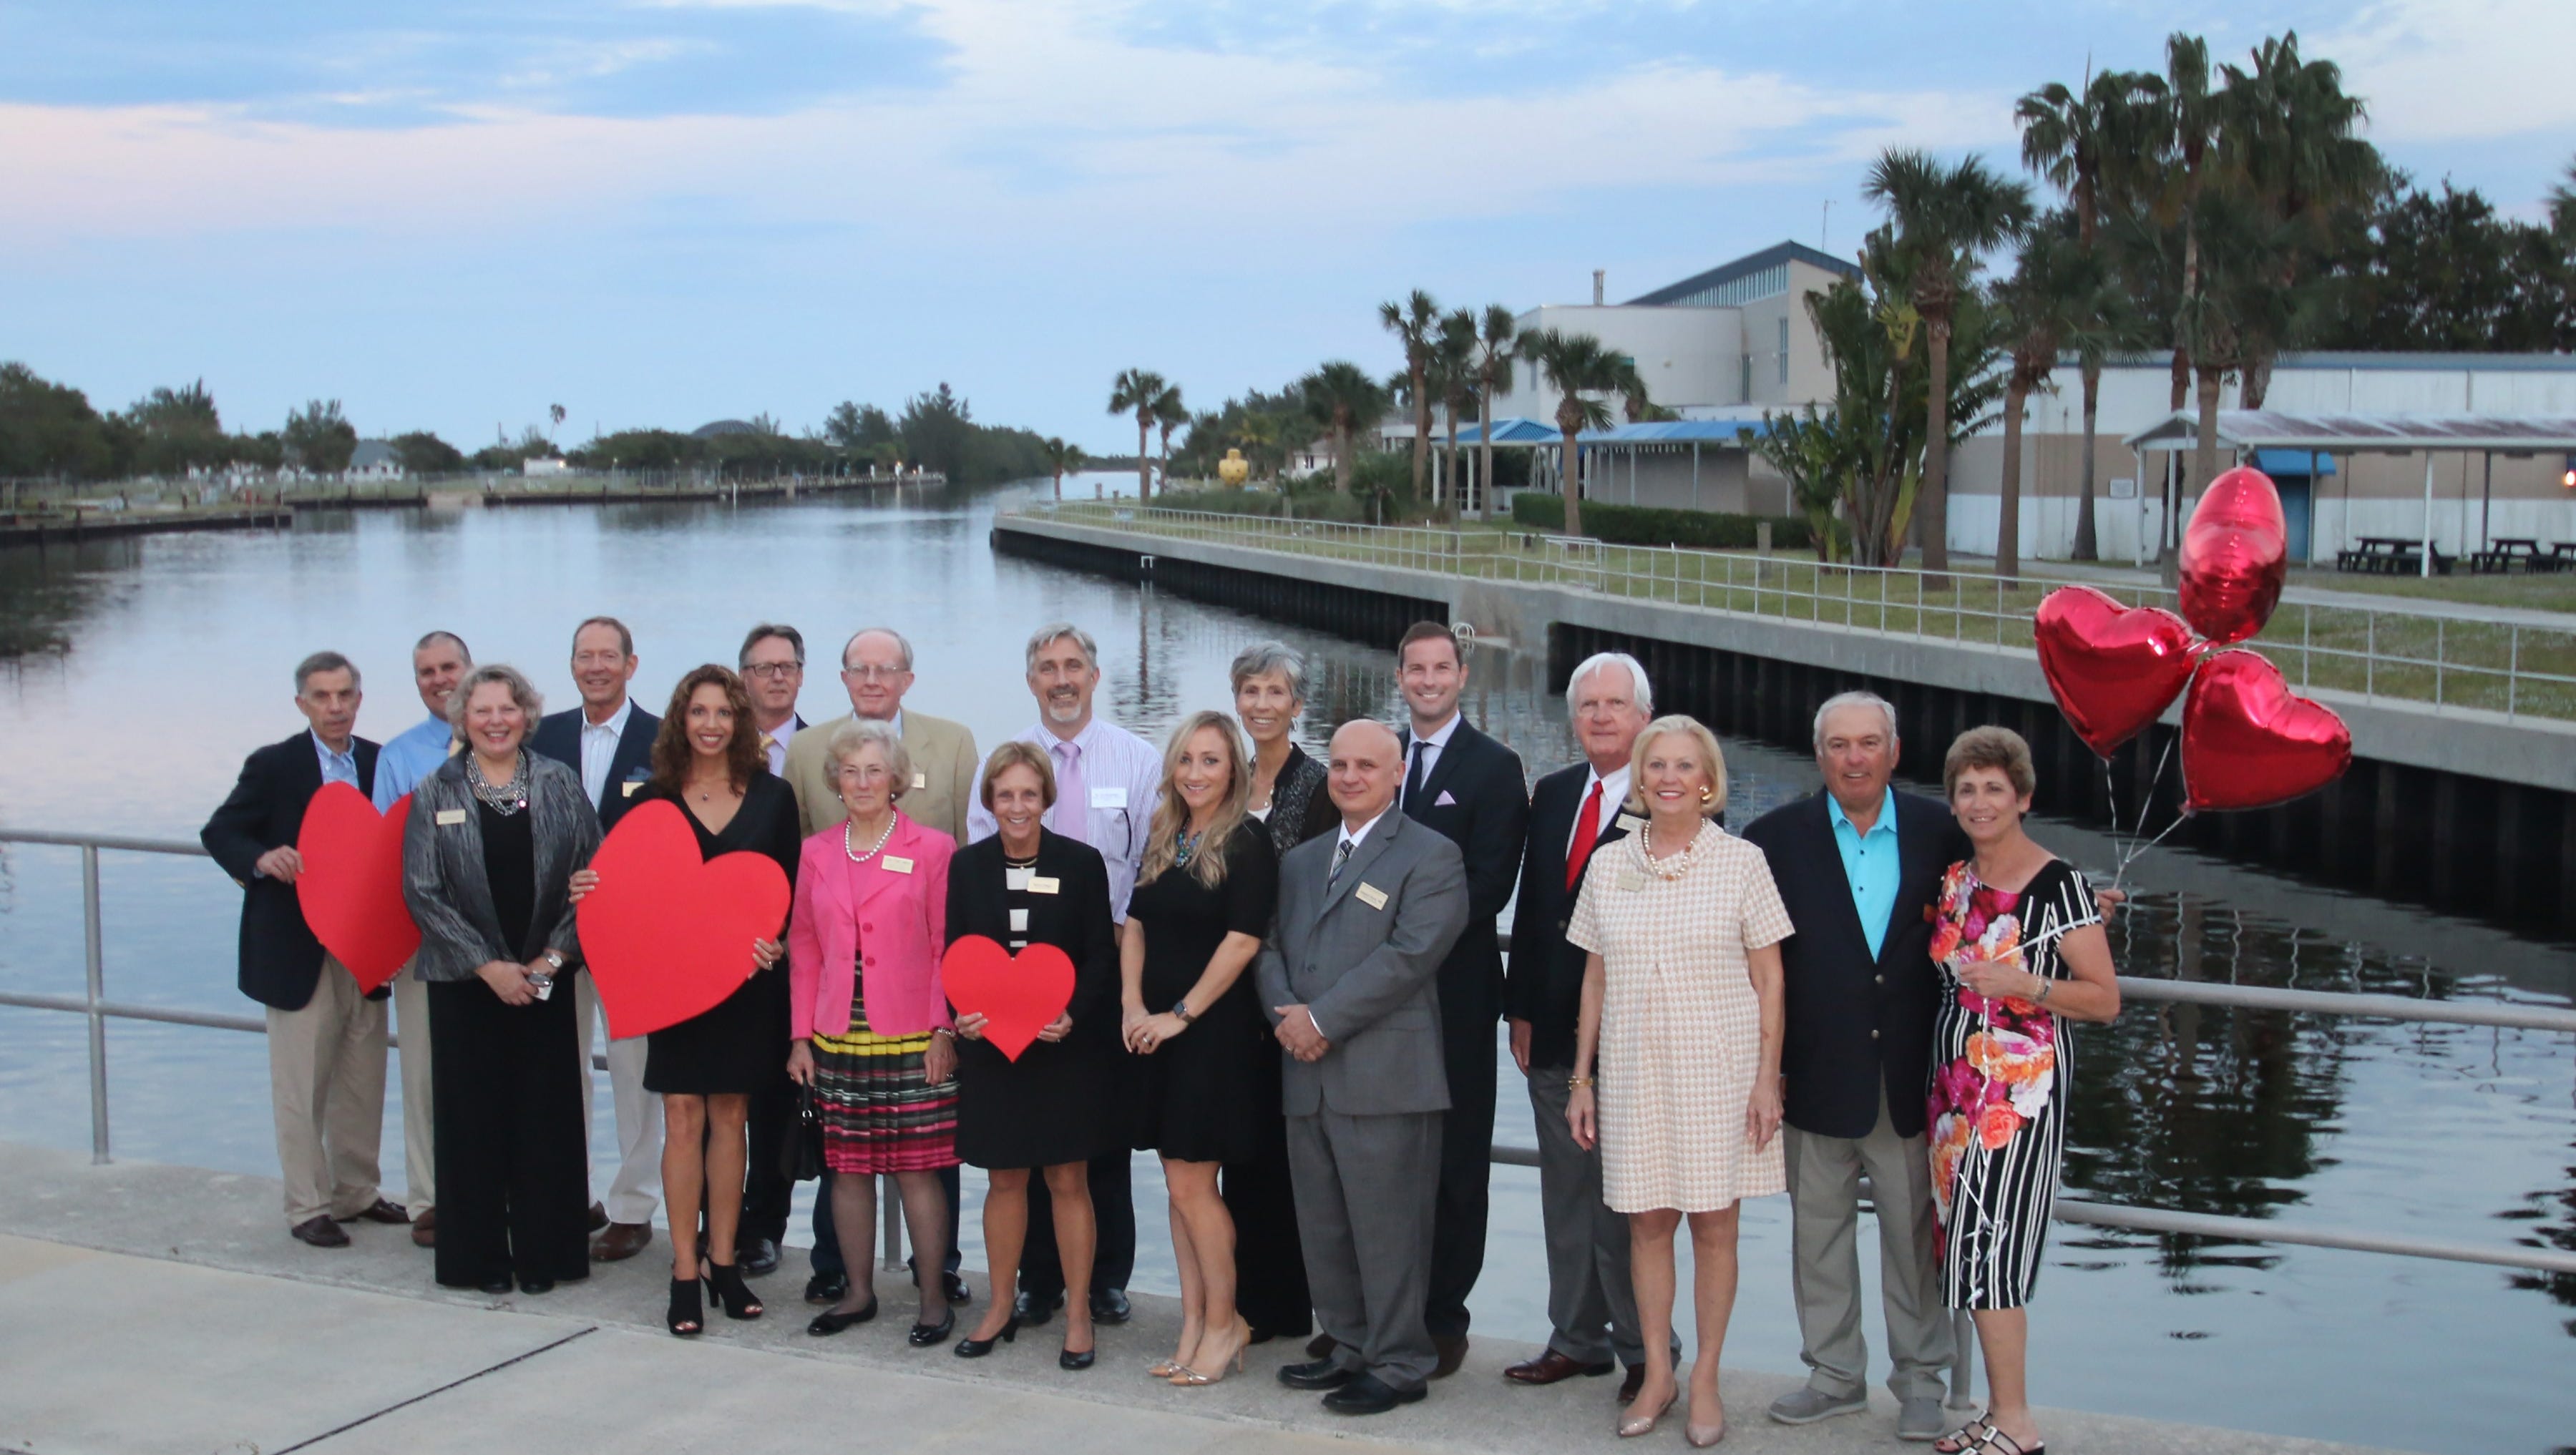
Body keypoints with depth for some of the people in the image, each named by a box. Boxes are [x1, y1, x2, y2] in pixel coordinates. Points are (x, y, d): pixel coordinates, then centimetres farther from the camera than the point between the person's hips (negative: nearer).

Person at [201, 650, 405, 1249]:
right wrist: (261, 859, -23)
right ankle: (306, 1206, 10)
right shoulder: (273, 766, -5)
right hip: (296, 948, -4)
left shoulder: (379, 762, 6)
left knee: (363, 1080, 11)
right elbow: (218, 833, -3)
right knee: (301, 1085, 1)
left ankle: (356, 1193, 24)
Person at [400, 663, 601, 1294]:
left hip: (546, 979, 0)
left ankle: (542, 1251, 14)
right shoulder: (434, 794, 2)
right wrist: (488, 965, -10)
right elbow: (422, 892, -3)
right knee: (474, 1117, 4)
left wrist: (553, 958, -9)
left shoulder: (560, 785, 3)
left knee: (546, 1117, 3)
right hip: (465, 982, 0)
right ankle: (480, 1256, 15)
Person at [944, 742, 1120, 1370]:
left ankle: (1078, 1312, 12)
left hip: (1067, 1046, -2)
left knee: (1068, 1180, 2)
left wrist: (1071, 1015, -18)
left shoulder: (1082, 864, -3)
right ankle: (1001, 1308, 22)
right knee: (1004, 1179, 10)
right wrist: (961, 1014, -12)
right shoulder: (967, 866, 3)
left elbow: (1100, 957, -2)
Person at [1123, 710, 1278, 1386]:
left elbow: (1242, 941, -15)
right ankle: (1194, 1322, 16)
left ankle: (1224, 1323, 9)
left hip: (1214, 1028, -7)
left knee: (1191, 1183, -5)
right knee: (1182, 1183, 9)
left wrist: (1181, 1014, -13)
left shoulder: (1247, 842, -9)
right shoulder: (1162, 839, 12)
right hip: (1155, 1029, 7)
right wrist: (1133, 1005, -2)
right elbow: (1136, 924, 12)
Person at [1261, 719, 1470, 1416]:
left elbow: (1410, 954, -14)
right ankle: (1349, 1347, 26)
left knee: (1386, 1229, -3)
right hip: (1307, 1074, 7)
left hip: (1385, 1077, -7)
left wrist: (1322, 1019, -15)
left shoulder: (1431, 857, -3)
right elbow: (1270, 945, 16)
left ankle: (1398, 1365, 8)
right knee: (1322, 1227, 13)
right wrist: (1285, 1013, -5)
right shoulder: (1301, 861, 21)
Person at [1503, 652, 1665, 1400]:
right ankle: (1577, 1338, 26)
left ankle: (1644, 1352, 13)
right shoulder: (1552, 796, 11)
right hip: (1555, 1031, 7)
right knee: (1566, 1192, 15)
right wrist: (1520, 1009, 11)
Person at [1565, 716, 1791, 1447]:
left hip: (1718, 1067, -2)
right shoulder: (1607, 867, 5)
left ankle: (1705, 1381, 15)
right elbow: (1595, 981, 10)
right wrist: (1580, 1080, 8)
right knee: (1647, 1221, 6)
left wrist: (1766, 1078, -6)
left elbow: (1768, 980, 0)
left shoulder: (1741, 863, -2)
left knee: (1714, 1224, 3)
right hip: (1633, 1070, 2)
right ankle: (1656, 1375, 18)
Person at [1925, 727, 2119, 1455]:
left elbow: (2105, 999, -10)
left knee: (1986, 1249, -9)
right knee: (1971, 1251, 7)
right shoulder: (1953, 883, 10)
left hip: (2023, 1087, -7)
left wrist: (2023, 985, -21)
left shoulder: (2059, 886, -9)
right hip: (1956, 1085, 7)